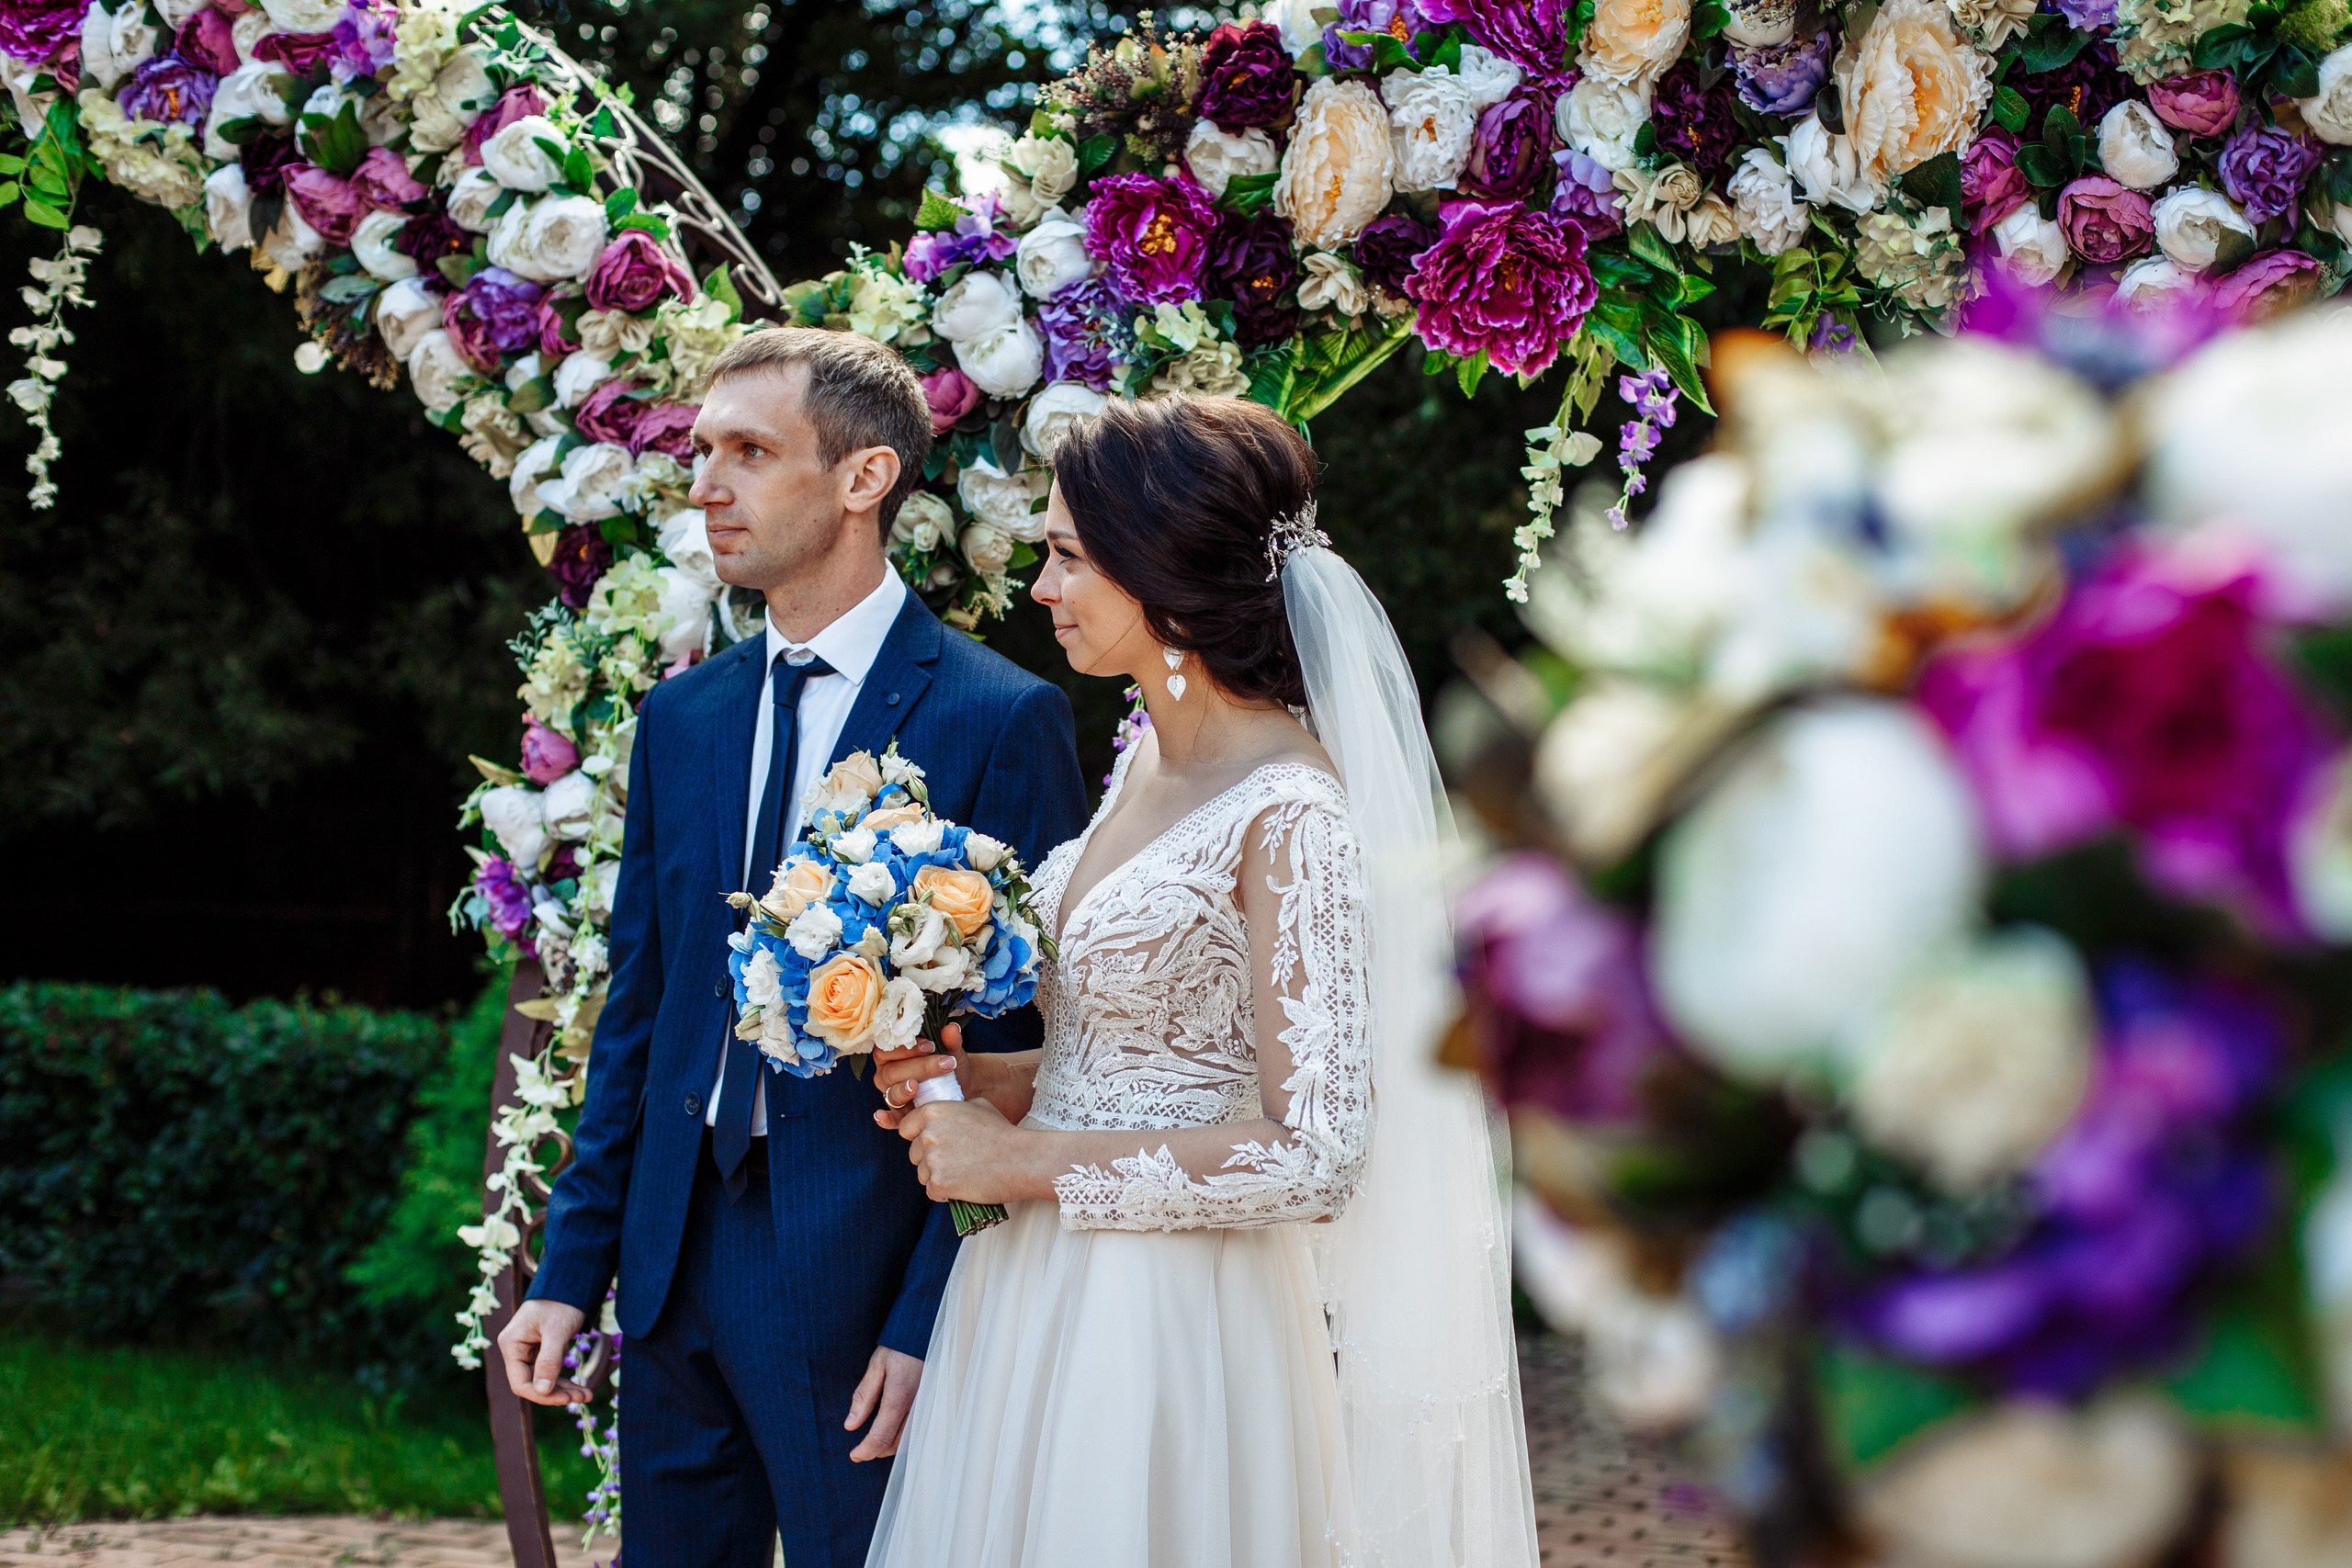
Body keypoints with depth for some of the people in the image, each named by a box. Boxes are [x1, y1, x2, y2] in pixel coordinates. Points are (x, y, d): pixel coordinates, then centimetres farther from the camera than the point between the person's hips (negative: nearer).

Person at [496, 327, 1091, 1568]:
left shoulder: (1003, 720, -8)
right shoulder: (680, 717, 11)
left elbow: (1020, 1049, -10)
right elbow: (636, 1012, 14)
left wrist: (933, 1321, -15)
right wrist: (569, 1270, 9)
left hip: (864, 1280, -6)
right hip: (678, 1264, 6)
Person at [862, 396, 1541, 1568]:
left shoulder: (1292, 818, -19)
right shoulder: (1149, 759, 7)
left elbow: (1314, 1156, -23)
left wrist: (1024, 1161, -16)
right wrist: (994, 1079, 1)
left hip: (1175, 1330, -8)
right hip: (1043, 1299, 8)